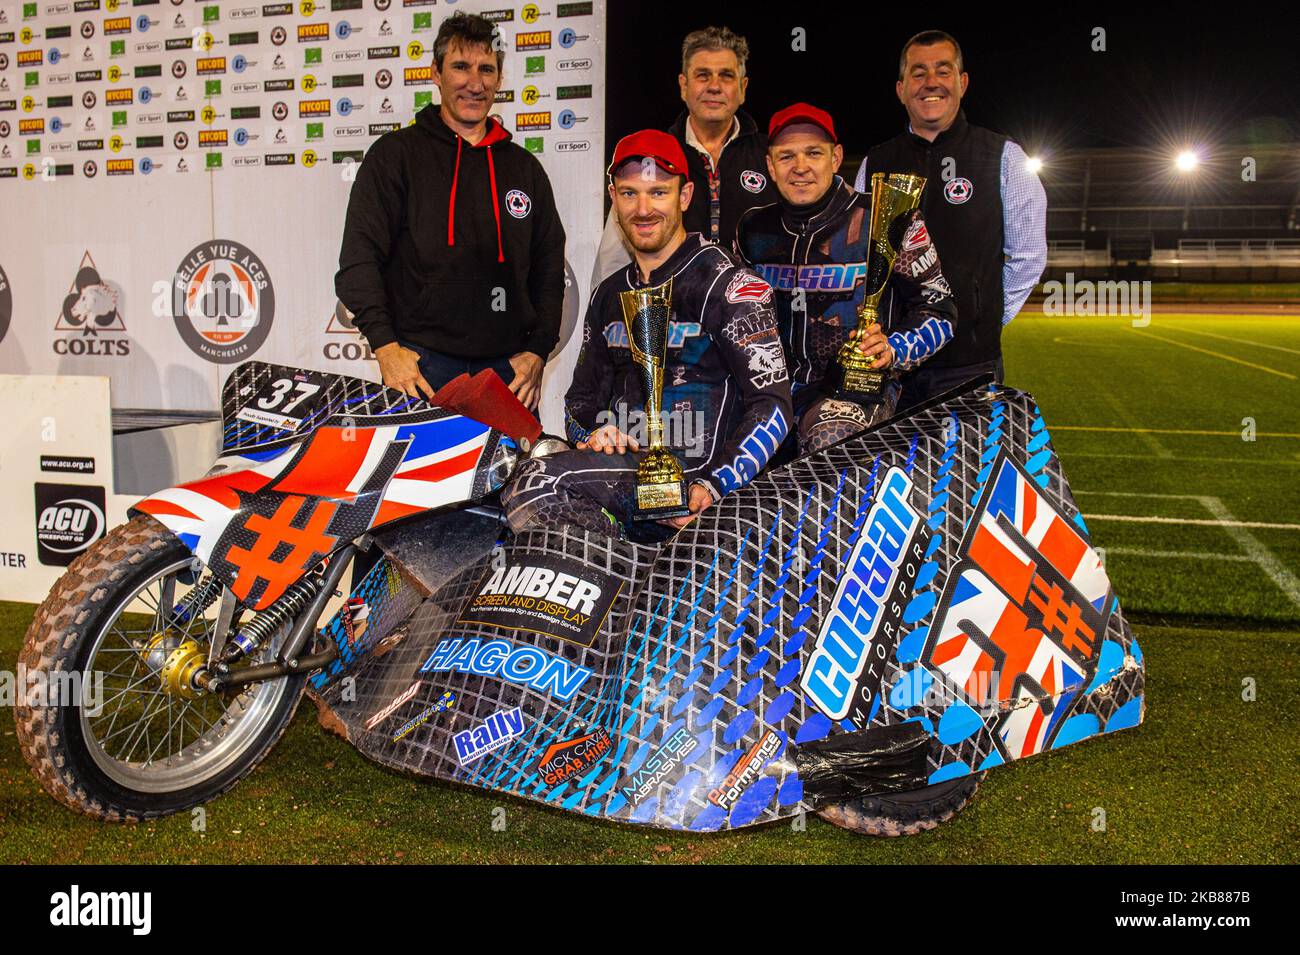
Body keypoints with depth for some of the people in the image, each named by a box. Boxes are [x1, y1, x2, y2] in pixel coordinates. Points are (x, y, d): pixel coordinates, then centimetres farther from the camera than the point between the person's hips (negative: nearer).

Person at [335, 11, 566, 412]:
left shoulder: (524, 166, 18)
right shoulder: (396, 153, 7)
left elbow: (549, 268, 19)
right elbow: (359, 259, -1)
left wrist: (538, 350, 6)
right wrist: (386, 345, -12)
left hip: (509, 366, 3)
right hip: (423, 363, -3)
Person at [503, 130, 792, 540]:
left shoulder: (727, 283, -3)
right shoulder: (608, 295, 20)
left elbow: (773, 405, -9)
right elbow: (583, 394, 28)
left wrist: (712, 486, -21)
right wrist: (589, 434, 2)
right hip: (621, 461, 7)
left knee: (538, 482, -28)